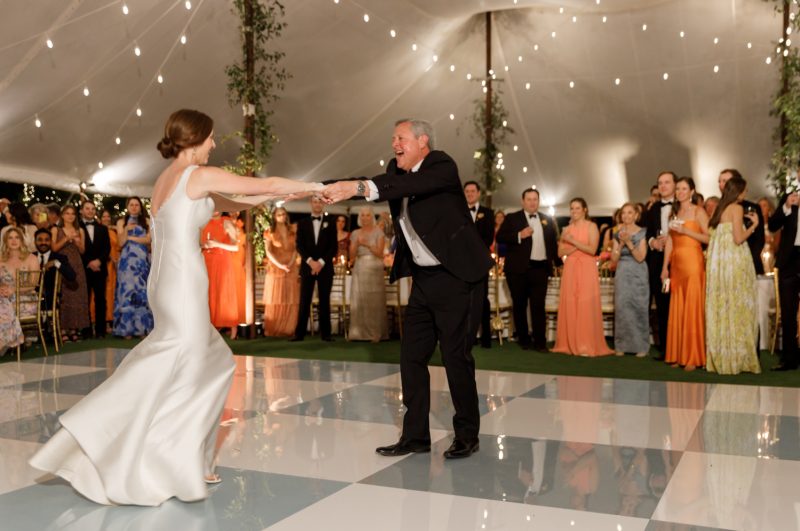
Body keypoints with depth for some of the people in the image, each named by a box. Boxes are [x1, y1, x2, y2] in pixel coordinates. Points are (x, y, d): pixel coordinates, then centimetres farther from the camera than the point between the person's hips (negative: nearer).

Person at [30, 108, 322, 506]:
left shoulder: (167, 179, 17)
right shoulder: (200, 175, -9)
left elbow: (230, 203, 23)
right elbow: (267, 185, -6)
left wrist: (278, 197, 24)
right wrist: (312, 186, 9)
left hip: (168, 284, 9)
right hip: (183, 285, -9)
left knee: (215, 364, 15)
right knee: (181, 377, -2)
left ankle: (190, 463, 18)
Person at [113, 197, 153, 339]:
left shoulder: (146, 222, 10)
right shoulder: (121, 222, 10)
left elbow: (148, 239, -3)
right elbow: (121, 242, 0)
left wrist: (130, 237, -2)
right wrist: (127, 229, -15)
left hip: (143, 261, 0)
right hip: (127, 261, 0)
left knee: (142, 291, -2)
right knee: (127, 290, -5)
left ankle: (143, 327, -1)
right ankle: (127, 328, -5)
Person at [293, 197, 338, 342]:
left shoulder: (331, 224, 9)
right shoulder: (302, 223, 11)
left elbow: (334, 247, 2)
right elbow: (299, 245, 3)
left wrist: (321, 262, -10)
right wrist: (310, 261, -11)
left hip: (325, 267, 0)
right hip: (307, 266, 0)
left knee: (324, 301, 1)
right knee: (304, 301, -2)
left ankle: (325, 333, 4)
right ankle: (300, 333, -1)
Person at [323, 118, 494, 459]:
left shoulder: (441, 165, -12)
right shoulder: (396, 171, 10)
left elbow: (412, 185, -31)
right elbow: (368, 187, -1)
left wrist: (359, 187, -39)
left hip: (456, 277, -7)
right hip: (423, 278, 7)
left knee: (456, 356, -2)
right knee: (412, 356, 7)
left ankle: (467, 436, 14)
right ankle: (415, 435, 17)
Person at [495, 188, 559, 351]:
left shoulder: (548, 220, 14)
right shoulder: (512, 218, 4)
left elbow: (554, 242, 17)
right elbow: (500, 238, -6)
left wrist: (557, 261, 11)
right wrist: (519, 235, -17)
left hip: (540, 268, 1)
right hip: (518, 269, -1)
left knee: (538, 306, -3)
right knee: (519, 305, 6)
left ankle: (540, 342, -1)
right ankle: (524, 340, 16)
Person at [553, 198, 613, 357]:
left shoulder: (591, 227, 2)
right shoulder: (567, 229, 14)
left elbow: (592, 250, -10)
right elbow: (560, 252, 6)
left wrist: (573, 241, -10)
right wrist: (576, 246, -8)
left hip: (586, 270, -4)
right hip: (570, 269, 4)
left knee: (586, 306, -6)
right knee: (569, 306, 0)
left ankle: (587, 346, -3)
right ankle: (570, 344, 6)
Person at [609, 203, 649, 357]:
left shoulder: (642, 233, 0)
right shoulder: (618, 234, 10)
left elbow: (640, 257, -8)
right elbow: (614, 259, 5)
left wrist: (629, 242, -17)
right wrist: (621, 243, -8)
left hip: (638, 275, -3)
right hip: (622, 274, 3)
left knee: (638, 308, -3)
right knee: (622, 307, -1)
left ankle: (640, 346, 3)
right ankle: (622, 345, 5)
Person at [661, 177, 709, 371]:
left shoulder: (698, 211, -1)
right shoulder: (674, 212, 17)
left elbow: (708, 237, -9)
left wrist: (685, 230, -16)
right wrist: (665, 267, 9)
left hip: (693, 262, -6)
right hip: (676, 264, 6)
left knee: (693, 309, -5)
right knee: (677, 309, 5)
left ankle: (693, 357, -1)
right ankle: (677, 355, 11)